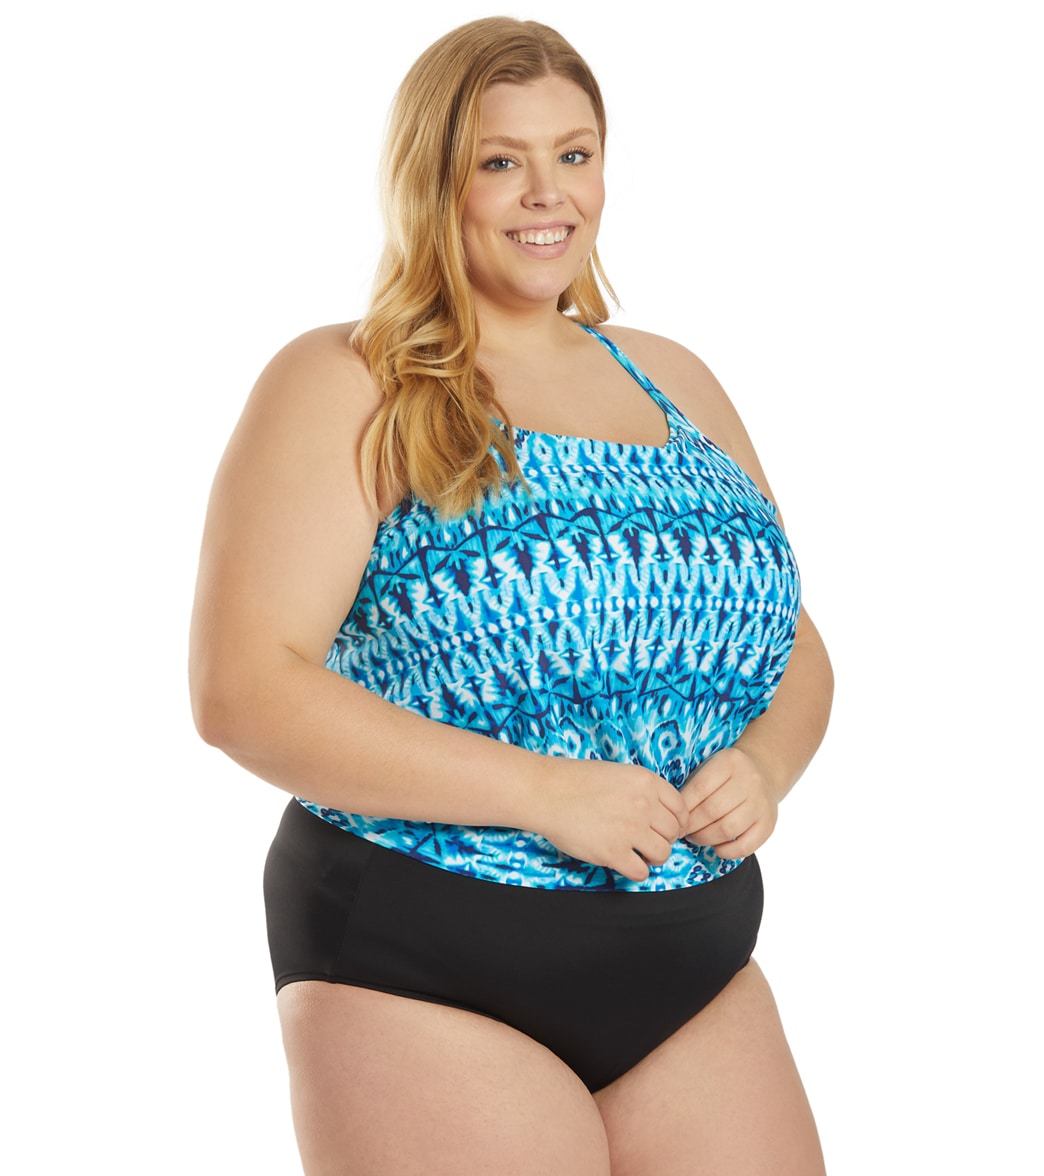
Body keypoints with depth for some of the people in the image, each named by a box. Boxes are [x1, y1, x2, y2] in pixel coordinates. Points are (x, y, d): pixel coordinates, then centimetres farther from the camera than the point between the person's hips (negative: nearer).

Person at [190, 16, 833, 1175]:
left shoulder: (677, 384, 13)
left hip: (699, 971, 6)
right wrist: (539, 789, -20)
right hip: (425, 983, -5)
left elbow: (796, 649, 18)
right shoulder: (341, 387, -5)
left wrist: (764, 764, -5)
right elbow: (244, 688, -15)